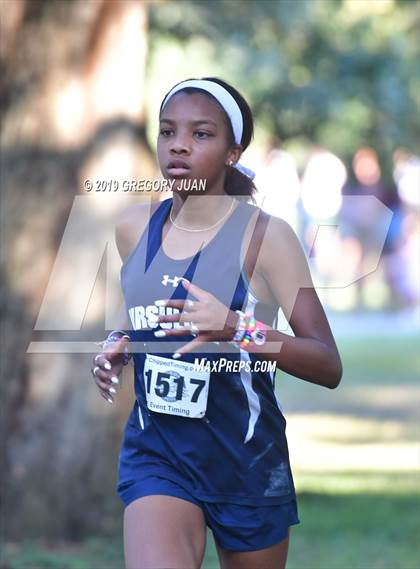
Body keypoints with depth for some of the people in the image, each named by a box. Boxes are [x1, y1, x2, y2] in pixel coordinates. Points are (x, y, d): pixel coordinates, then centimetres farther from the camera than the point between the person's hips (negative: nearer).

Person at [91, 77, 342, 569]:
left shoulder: (265, 236, -12)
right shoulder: (133, 227, 2)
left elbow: (329, 367, -16)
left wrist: (237, 328, -31)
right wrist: (119, 345, 0)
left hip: (247, 459, -2)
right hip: (157, 456, 2)